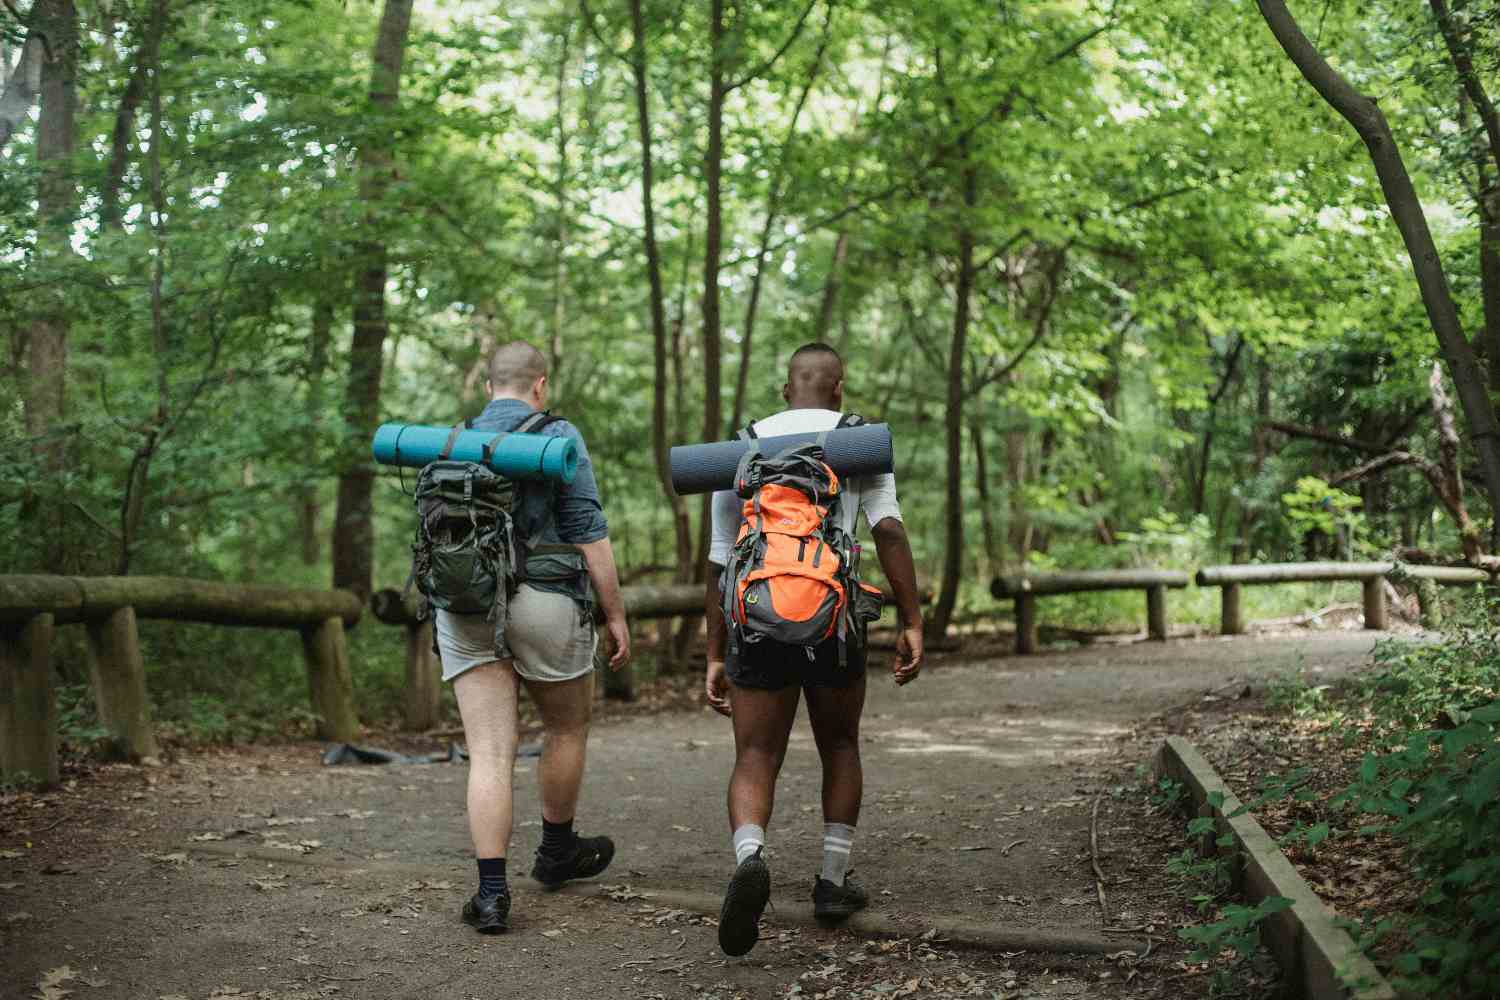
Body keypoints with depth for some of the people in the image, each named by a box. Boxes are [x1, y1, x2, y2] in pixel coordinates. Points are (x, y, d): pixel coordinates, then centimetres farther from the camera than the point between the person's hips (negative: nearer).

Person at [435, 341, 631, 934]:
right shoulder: (557, 437, -3)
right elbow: (589, 533, -8)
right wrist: (615, 614, -2)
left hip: (464, 608, 4)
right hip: (544, 604, -3)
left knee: (490, 754, 1)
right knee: (568, 727, 20)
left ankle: (491, 892, -6)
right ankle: (557, 851, 35)